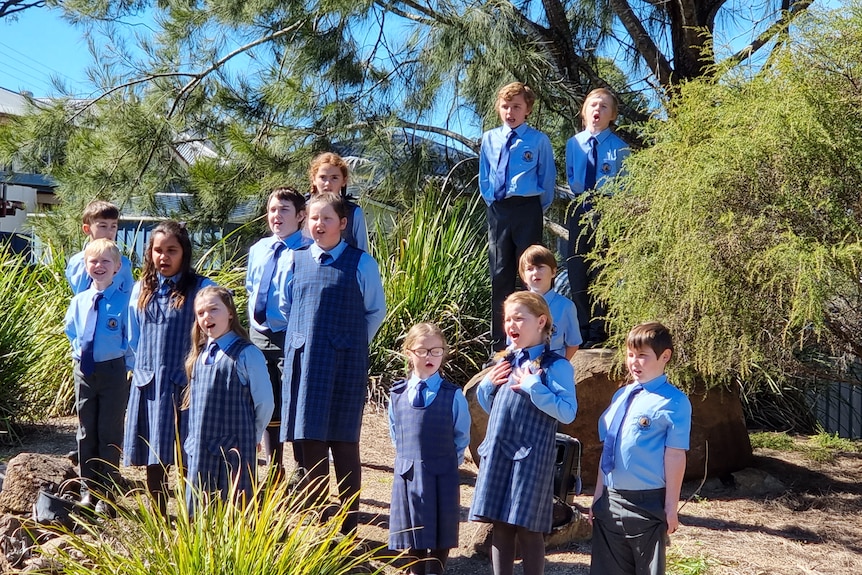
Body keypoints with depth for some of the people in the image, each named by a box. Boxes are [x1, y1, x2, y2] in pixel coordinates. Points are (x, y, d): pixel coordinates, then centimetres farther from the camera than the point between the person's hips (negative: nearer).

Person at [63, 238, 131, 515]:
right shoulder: (78, 301, 3)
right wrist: (79, 350, 7)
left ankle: (107, 494, 15)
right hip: (84, 370, 4)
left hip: (113, 371, -4)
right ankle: (88, 489, 25)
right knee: (86, 432, 13)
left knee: (110, 432, 4)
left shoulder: (124, 301, -11)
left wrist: (116, 353, -10)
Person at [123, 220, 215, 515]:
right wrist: (146, 365, 16)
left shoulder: (201, 288, -5)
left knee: (188, 458, -4)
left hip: (184, 384, -4)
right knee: (153, 459, 11)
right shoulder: (142, 289, 10)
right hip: (147, 385, 5)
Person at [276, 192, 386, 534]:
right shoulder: (292, 261, 7)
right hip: (303, 362, 3)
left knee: (345, 443, 2)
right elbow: (283, 306, 19)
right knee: (310, 442, 6)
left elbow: (375, 311, 8)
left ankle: (349, 526, 11)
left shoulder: (361, 263, -1)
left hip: (346, 363, -2)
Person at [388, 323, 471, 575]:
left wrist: (447, 461, 5)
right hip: (408, 473, 2)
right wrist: (410, 459, 8)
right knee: (412, 527, 15)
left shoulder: (453, 396, -7)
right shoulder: (397, 395, 1)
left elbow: (461, 438, 3)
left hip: (442, 475, -2)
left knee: (440, 529, 8)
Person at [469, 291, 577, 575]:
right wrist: (488, 384, 3)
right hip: (497, 453, 6)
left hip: (531, 456, -6)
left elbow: (568, 412, -18)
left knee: (528, 528, 1)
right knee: (500, 525, 10)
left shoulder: (556, 366, -8)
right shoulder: (504, 361, 13)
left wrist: (533, 387, -21)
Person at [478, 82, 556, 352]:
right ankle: (499, 339, 14)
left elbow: (548, 178, 3)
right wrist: (492, 203, 10)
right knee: (500, 274, 7)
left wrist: (538, 208, 2)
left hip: (527, 209, -3)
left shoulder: (539, 140, -1)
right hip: (497, 210, 4)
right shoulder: (489, 139, 10)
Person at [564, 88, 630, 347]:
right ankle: (581, 328, 15)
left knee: (601, 271, 1)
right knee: (576, 269, 5)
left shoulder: (619, 147, -2)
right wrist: (583, 193, -6)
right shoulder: (573, 143, 7)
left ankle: (597, 331, 8)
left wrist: (605, 195, -14)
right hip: (579, 208, 3)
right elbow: (570, 178, 10)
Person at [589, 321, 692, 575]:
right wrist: (598, 495, 14)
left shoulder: (674, 402, -12)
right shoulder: (621, 396, 9)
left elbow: (675, 455, -13)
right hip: (611, 500, 7)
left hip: (648, 503, -6)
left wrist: (671, 505, -12)